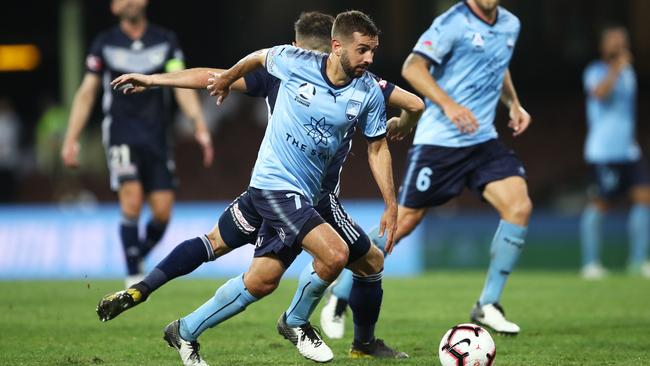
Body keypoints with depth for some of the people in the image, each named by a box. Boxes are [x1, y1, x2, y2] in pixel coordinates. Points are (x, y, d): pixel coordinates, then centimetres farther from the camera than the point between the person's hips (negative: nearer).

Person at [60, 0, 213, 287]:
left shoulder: (165, 41, 6)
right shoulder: (105, 44, 4)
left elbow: (182, 86, 0)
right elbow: (86, 93, 7)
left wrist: (200, 127, -12)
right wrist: (71, 139, 2)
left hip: (156, 135, 2)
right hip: (121, 133, -2)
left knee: (162, 211, -4)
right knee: (132, 200, -19)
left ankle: (140, 256, 24)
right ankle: (134, 277, -11)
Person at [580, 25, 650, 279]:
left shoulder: (628, 73, 19)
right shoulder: (596, 72, -5)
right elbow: (600, 93, -27)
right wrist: (616, 69, -29)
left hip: (628, 151, 7)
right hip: (603, 152, -7)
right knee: (600, 204, -6)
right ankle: (590, 263, 4)